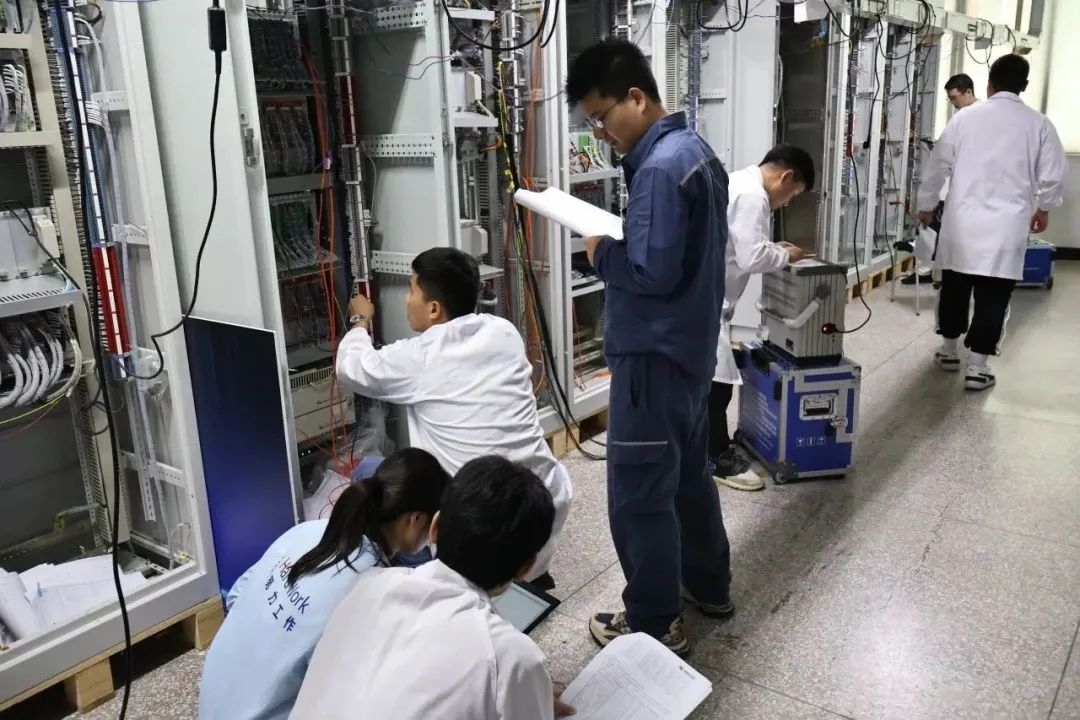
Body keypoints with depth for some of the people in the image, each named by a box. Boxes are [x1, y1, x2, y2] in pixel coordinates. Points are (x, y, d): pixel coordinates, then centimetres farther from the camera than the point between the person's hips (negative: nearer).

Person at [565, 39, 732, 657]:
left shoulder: (659, 169, -22)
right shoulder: (697, 151, 10)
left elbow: (652, 272, -26)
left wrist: (601, 252, -9)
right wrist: (621, 242, 6)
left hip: (655, 354, -11)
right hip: (691, 346, 11)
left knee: (640, 496, 2)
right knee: (691, 473, 23)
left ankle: (654, 625, 17)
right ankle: (709, 585, 39)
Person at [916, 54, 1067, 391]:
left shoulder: (965, 117, 1)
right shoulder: (1038, 124, 0)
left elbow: (938, 166, 6)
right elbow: (1054, 175, 2)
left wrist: (925, 205, 21)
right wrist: (1043, 207, 22)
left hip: (963, 220, 1)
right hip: (1006, 225, -1)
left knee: (954, 287, 15)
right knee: (993, 295, 2)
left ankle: (950, 350, 28)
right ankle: (978, 366, 3)